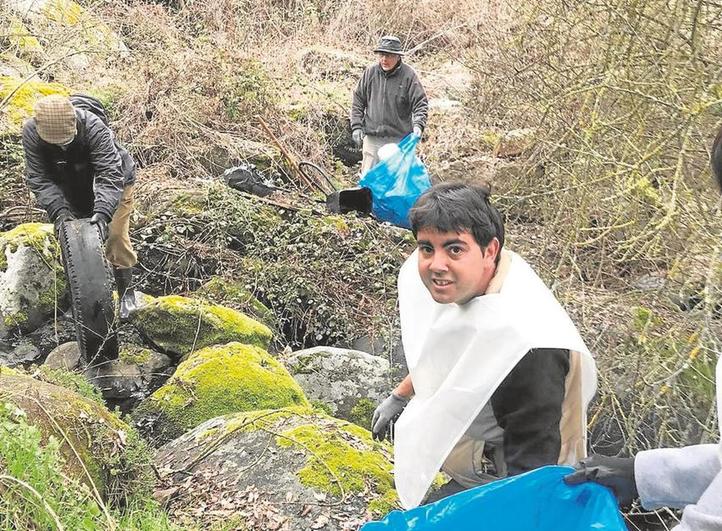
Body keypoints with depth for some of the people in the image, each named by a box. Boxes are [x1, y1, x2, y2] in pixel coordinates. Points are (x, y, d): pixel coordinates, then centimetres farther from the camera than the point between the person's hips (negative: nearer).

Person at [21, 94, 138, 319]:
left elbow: (109, 175, -45)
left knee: (115, 236, -11)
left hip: (113, 183, -4)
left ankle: (126, 292, 3)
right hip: (74, 189, 4)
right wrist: (58, 211, -42)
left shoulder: (94, 128, -39)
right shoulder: (31, 132, -29)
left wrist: (102, 212, -59)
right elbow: (39, 178, -28)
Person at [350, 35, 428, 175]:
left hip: (399, 139, -2)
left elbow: (420, 103, -4)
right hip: (372, 136, 2)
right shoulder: (370, 73, 3)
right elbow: (358, 101, 10)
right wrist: (356, 126, 2)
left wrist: (418, 125, -20)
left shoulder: (408, 75, -4)